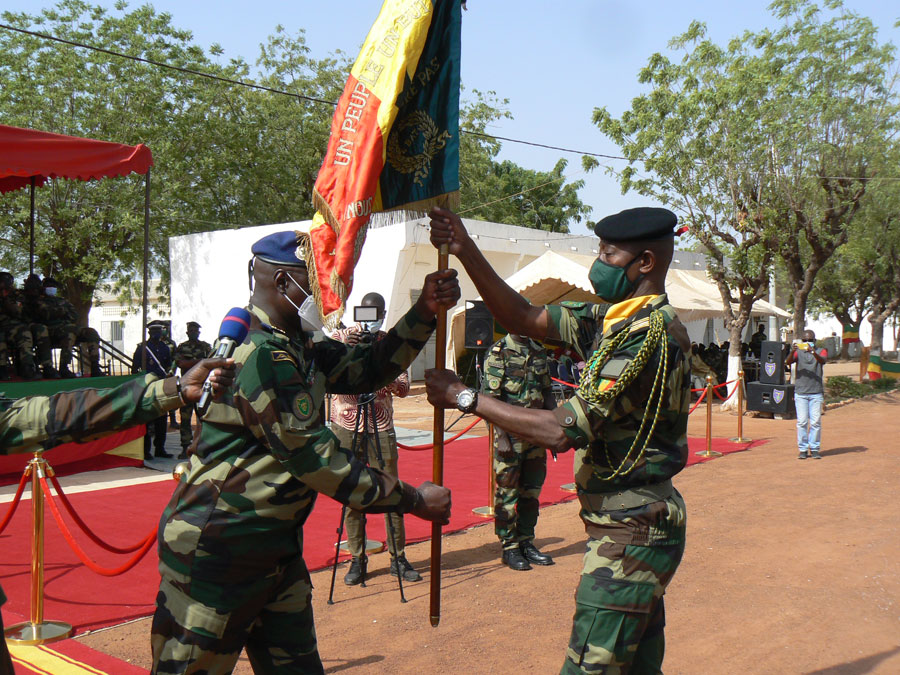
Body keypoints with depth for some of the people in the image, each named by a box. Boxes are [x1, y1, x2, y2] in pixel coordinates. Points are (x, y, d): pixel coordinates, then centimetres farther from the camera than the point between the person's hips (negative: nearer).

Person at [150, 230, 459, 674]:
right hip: (214, 551, -10)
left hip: (273, 546, 10)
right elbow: (316, 460, -23)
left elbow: (365, 368, 10)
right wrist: (412, 500, -16)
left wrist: (424, 312, -3)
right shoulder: (260, 353, -23)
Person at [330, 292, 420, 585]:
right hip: (346, 427, -1)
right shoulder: (341, 337, 4)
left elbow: (404, 388, 0)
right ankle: (357, 560, 12)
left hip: (381, 427, 1)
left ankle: (398, 557, 12)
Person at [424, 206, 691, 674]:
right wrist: (466, 253, -3)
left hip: (630, 533, -10)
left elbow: (564, 430, -25)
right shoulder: (611, 319, 8)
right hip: (638, 524, 10)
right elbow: (526, 320, 8)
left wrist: (465, 398, -18)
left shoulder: (652, 336, -21)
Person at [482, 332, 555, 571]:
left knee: (532, 490, 12)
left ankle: (526, 542, 24)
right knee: (507, 492, 1)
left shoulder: (539, 352, 11)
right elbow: (491, 399, -12)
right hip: (510, 434, -6)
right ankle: (509, 547, 11)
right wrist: (501, 437, -17)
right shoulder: (498, 353, -7)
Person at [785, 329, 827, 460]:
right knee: (802, 422, -1)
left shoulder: (821, 351, 9)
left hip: (816, 392, 0)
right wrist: (792, 352, -27)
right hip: (800, 392, 0)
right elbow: (787, 362, -8)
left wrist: (814, 353, -33)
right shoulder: (798, 352, 10)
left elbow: (823, 360, -13)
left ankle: (815, 449, 8)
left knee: (816, 422, 0)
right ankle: (803, 449, 5)